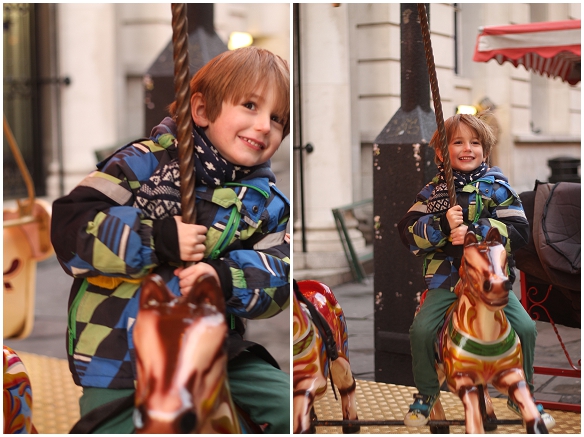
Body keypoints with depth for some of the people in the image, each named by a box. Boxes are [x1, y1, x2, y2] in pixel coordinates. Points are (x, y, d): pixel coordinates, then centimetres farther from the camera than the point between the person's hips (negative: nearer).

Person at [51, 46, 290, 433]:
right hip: (119, 355, -3)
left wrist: (227, 278, -24)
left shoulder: (267, 200, 5)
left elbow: (279, 274, -4)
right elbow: (69, 225, -15)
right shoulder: (148, 162, -8)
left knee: (287, 405, -1)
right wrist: (158, 240, -24)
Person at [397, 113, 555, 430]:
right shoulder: (433, 190, 4)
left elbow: (519, 231, -9)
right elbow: (408, 233, -4)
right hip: (446, 277, 0)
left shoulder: (496, 185, 1)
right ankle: (426, 393, 12)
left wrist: (474, 231, -22)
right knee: (421, 330, -16)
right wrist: (442, 225, -21)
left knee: (526, 328, -12)